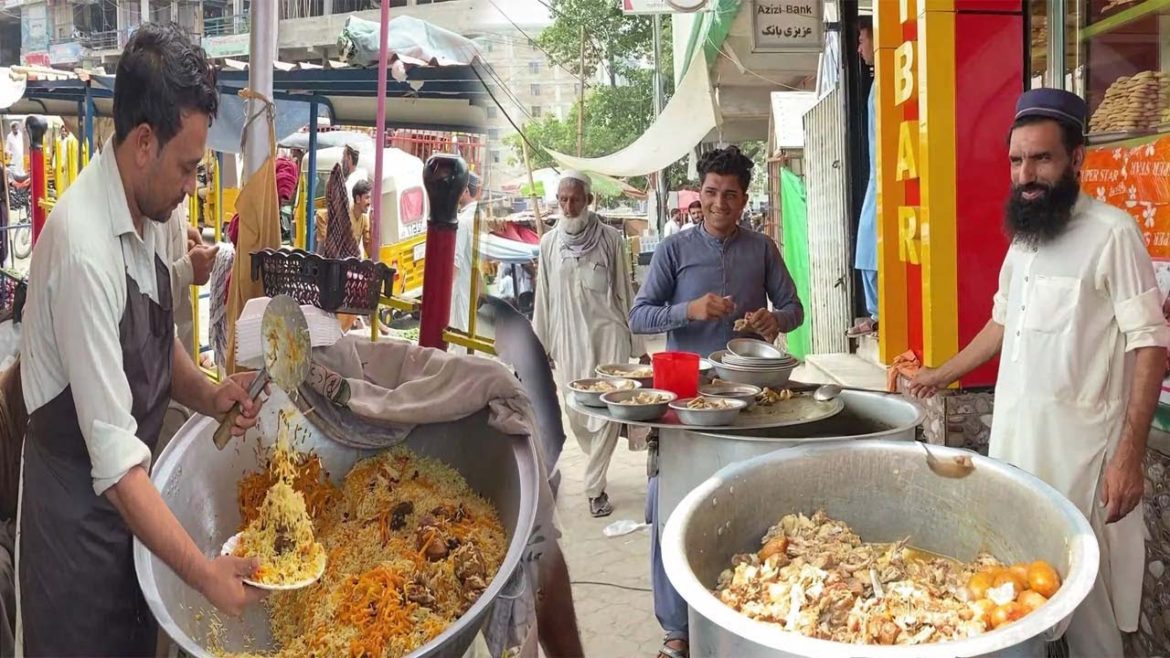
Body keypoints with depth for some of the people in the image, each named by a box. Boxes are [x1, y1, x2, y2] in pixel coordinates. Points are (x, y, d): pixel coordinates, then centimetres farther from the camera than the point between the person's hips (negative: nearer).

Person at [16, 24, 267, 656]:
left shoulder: (148, 208, -4)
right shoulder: (83, 247, -30)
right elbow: (112, 453, -30)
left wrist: (207, 394, -6)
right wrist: (204, 572, -29)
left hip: (132, 484, 7)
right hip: (76, 499, -7)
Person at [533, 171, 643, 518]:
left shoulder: (610, 238, -2)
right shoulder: (549, 242, 6)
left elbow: (624, 290, 1)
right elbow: (543, 298, 10)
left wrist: (636, 342, 2)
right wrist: (541, 347, 10)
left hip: (607, 334, -3)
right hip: (568, 337, 3)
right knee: (576, 414, 8)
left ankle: (595, 487, 5)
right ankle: (599, 464, 35)